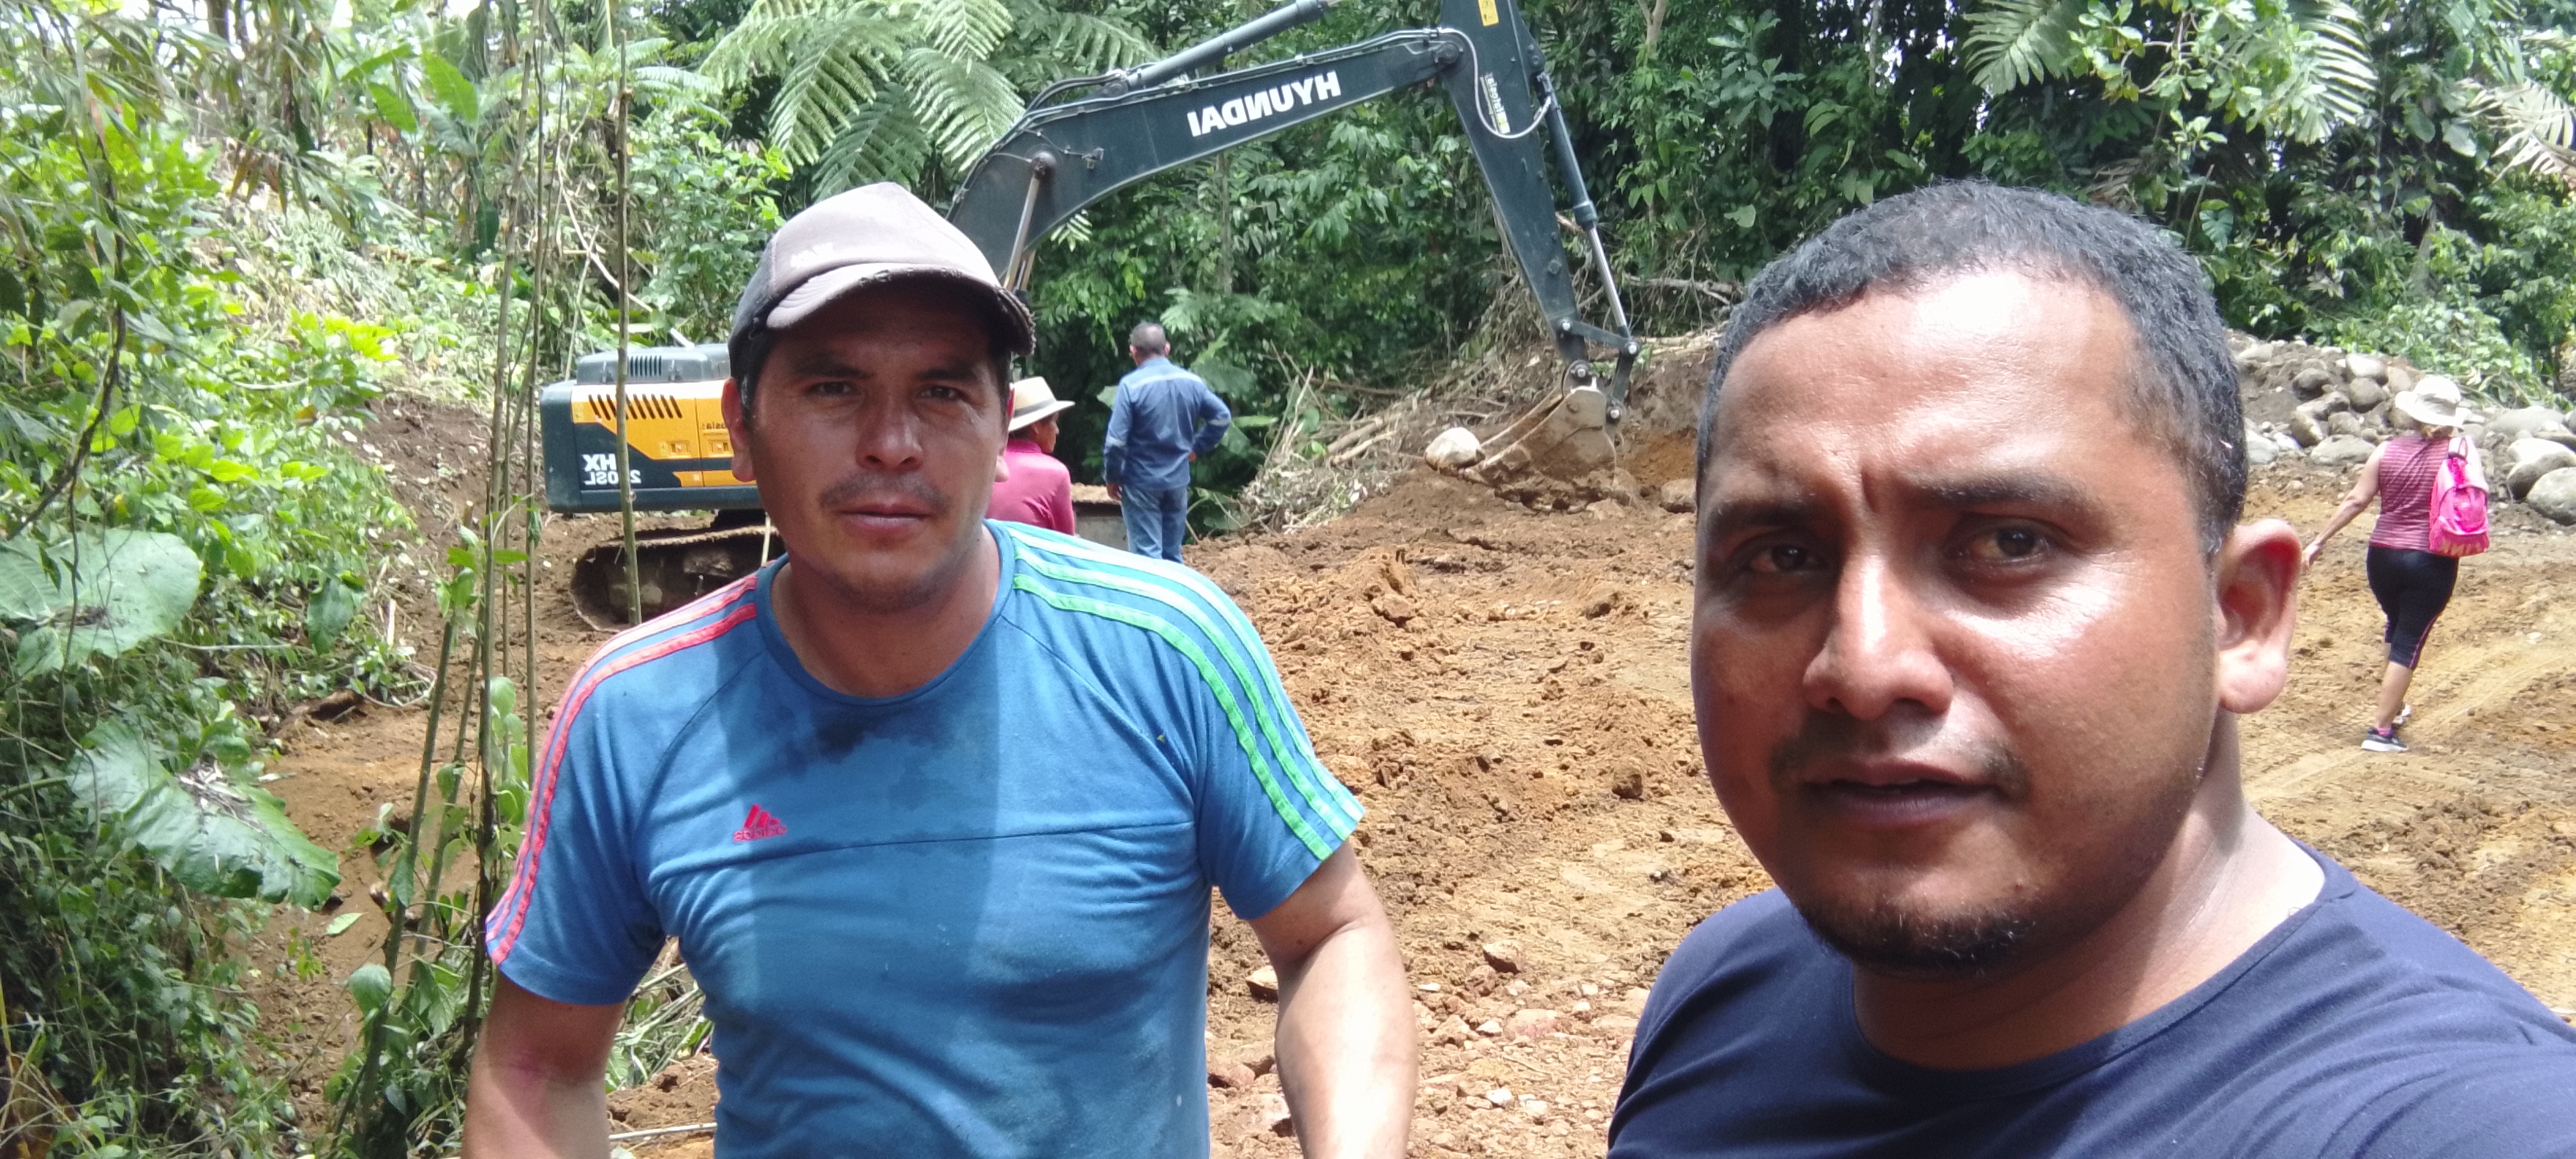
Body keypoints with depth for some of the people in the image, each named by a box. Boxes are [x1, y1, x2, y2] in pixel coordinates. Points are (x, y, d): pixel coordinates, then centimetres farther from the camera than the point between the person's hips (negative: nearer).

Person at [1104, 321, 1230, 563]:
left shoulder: (1131, 385, -15)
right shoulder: (1192, 382, 2)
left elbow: (1117, 439, -16)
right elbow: (1222, 417, 10)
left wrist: (1112, 477, -3)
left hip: (1141, 482, -5)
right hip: (1178, 480, 5)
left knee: (1147, 555, -2)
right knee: (1173, 553, 15)